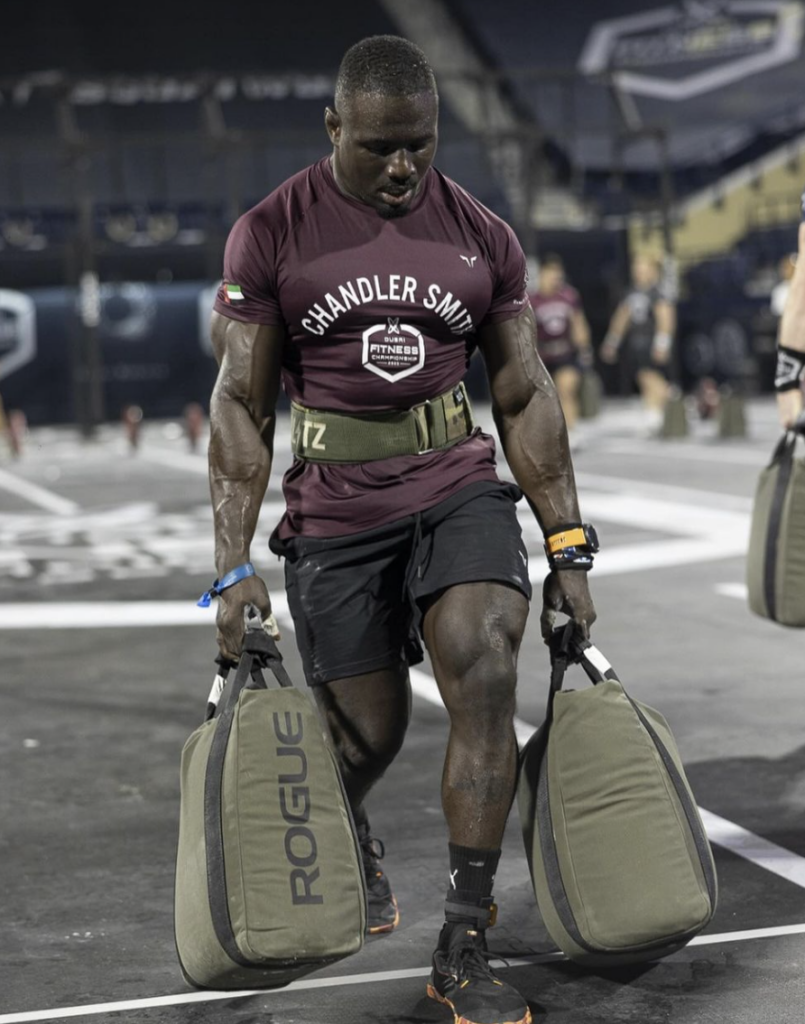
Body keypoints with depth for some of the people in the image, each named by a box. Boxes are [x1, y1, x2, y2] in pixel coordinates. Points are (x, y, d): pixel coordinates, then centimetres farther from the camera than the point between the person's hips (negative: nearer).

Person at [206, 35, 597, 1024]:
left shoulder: (481, 237, 2)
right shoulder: (268, 236, -5)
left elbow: (525, 398, 6)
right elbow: (241, 404, -5)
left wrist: (569, 549, 3)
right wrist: (233, 565, -11)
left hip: (459, 488, 1)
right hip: (334, 508, -1)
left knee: (484, 669, -22)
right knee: (366, 735, 5)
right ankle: (344, 843, 45)